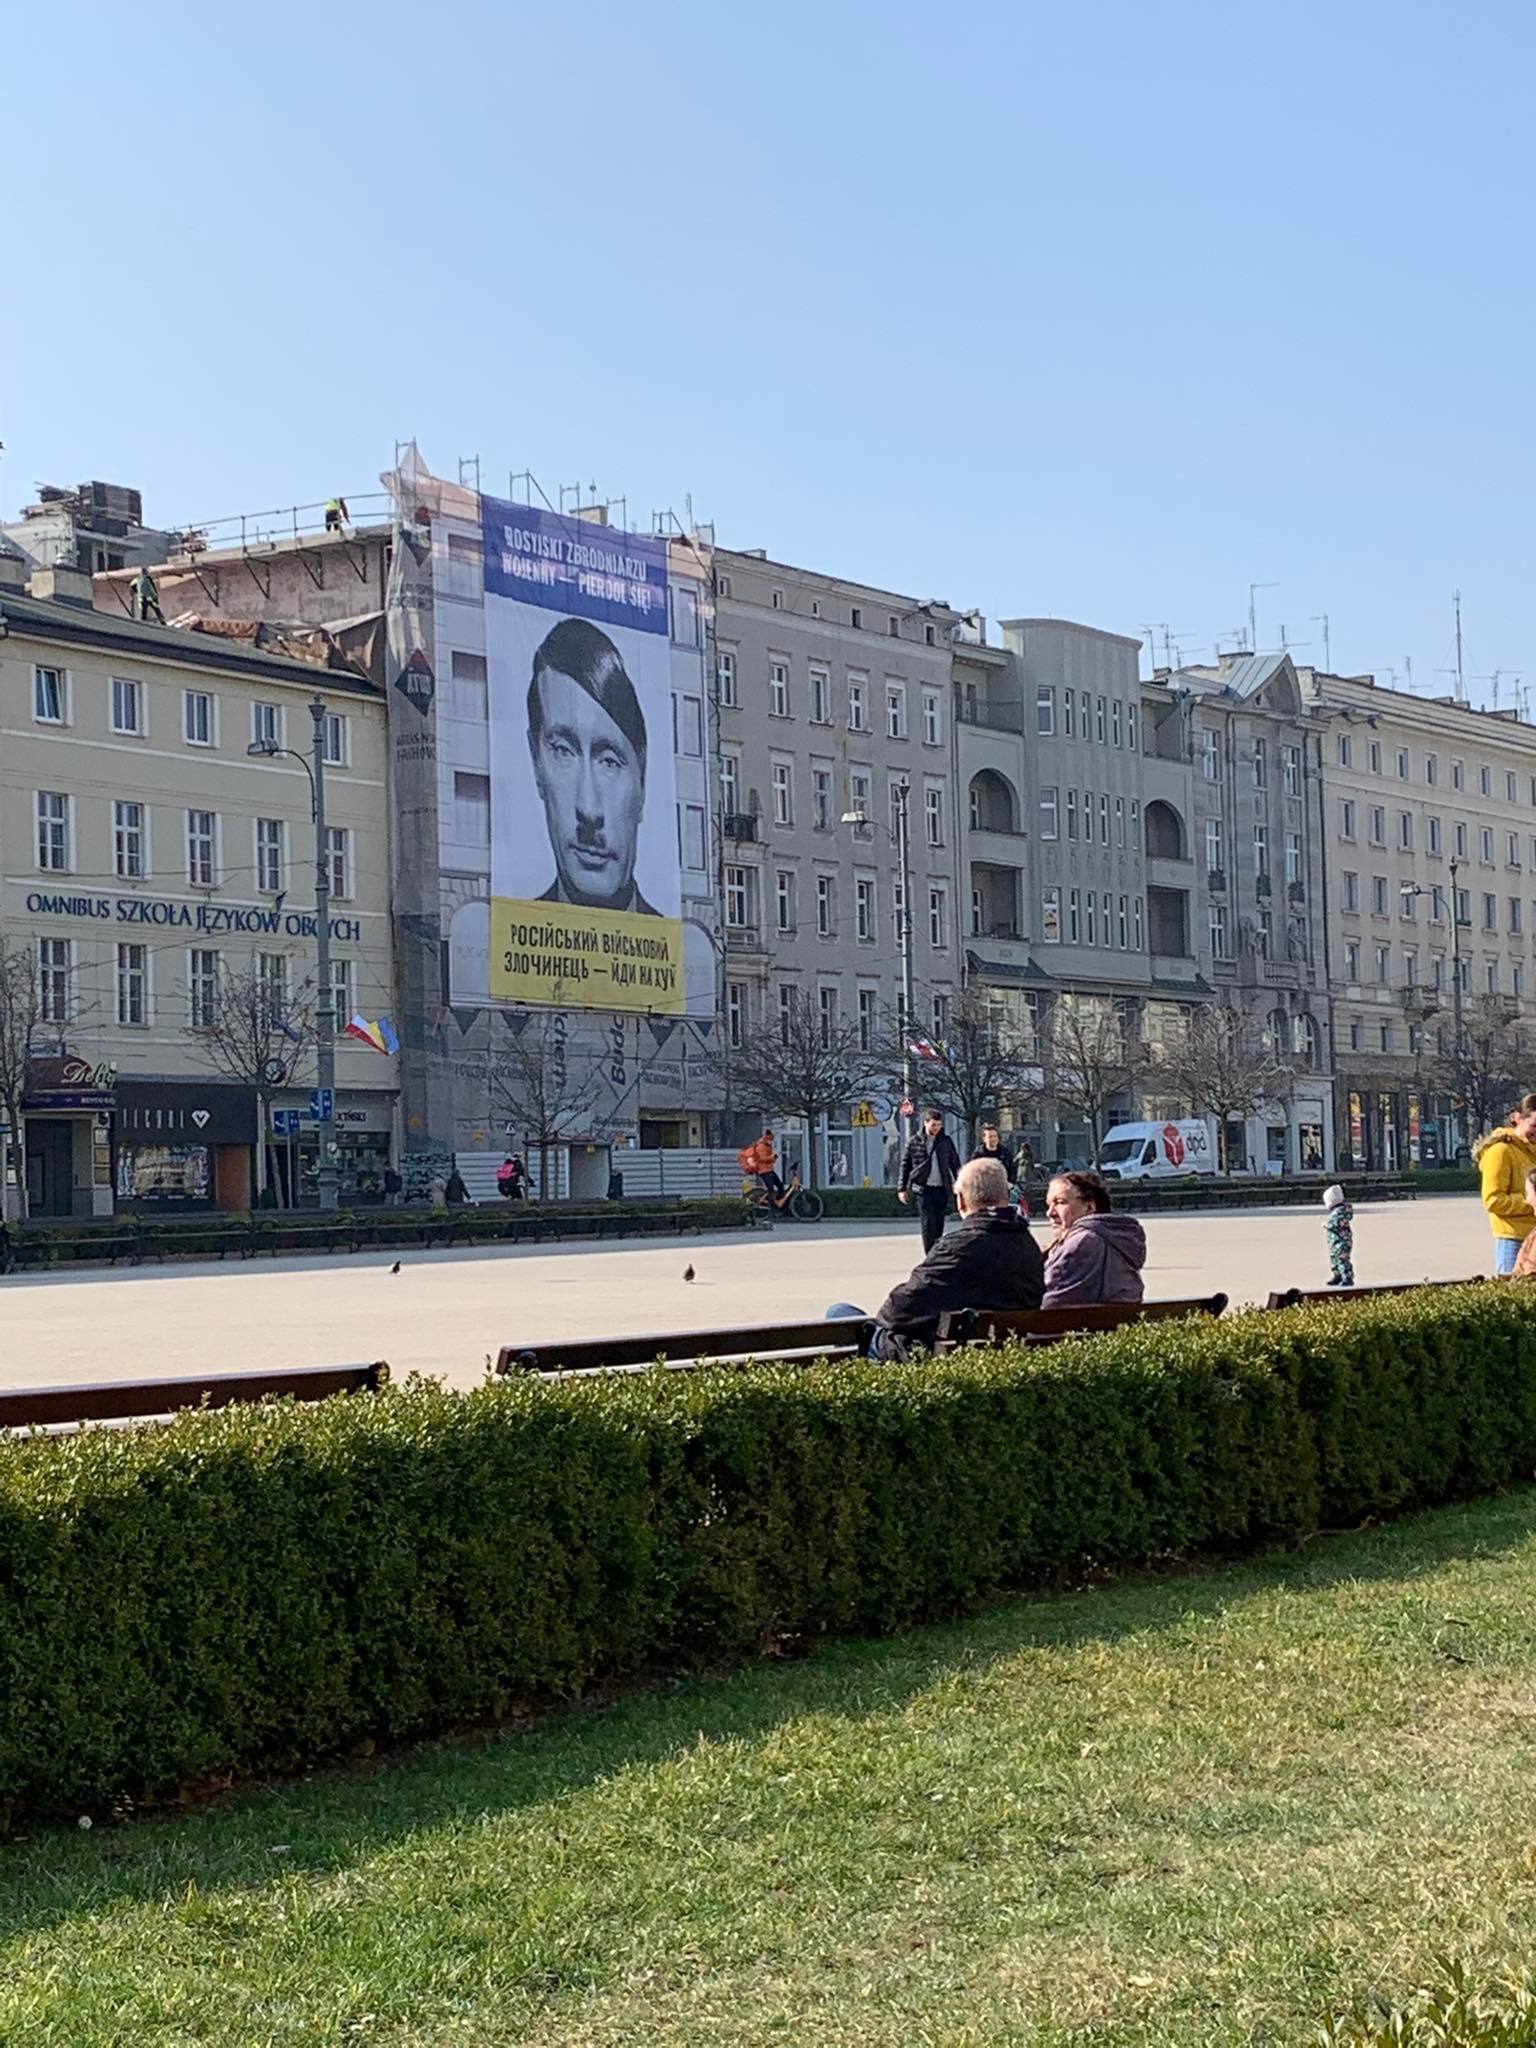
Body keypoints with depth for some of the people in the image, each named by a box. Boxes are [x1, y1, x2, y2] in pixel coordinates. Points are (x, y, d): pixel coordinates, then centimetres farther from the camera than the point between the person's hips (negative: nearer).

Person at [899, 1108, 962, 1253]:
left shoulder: (946, 1141, 6)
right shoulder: (915, 1141, 0)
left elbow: (955, 1163, 11)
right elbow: (905, 1165, 5)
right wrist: (902, 1188, 3)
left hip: (942, 1189, 3)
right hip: (924, 1189, -3)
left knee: (939, 1225, 7)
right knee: (928, 1224, -9)